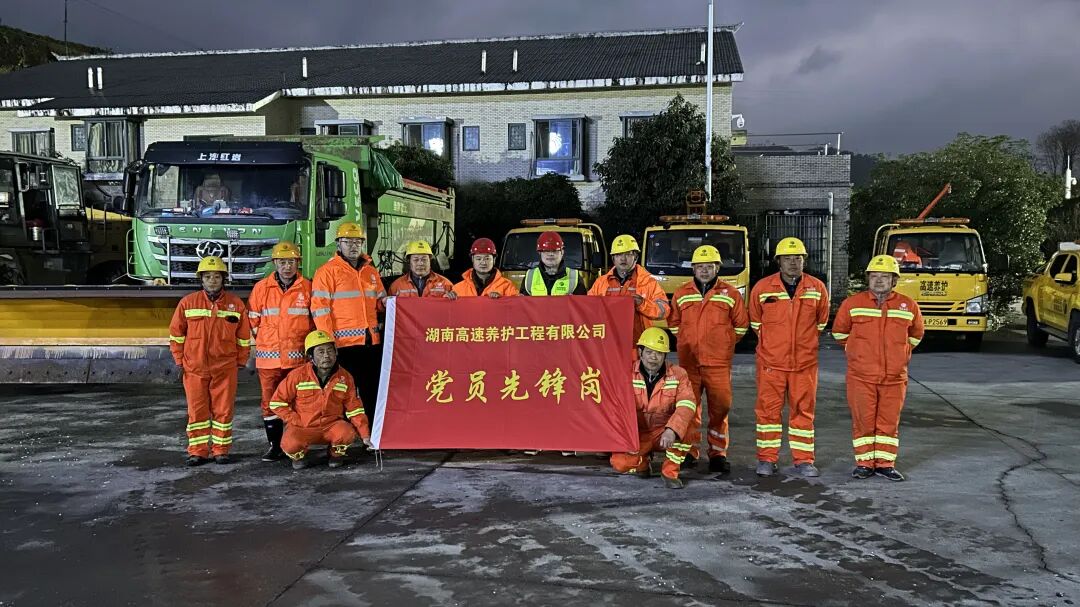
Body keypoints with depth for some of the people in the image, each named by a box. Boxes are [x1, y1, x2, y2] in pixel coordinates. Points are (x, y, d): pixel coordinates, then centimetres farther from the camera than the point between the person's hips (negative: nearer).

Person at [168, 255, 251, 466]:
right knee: (197, 410, 4)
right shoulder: (188, 303, 1)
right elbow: (176, 333, 7)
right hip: (194, 367, 0)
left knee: (223, 409, 4)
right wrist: (179, 361, 5)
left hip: (225, 367, 0)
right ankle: (198, 451, 13)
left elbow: (243, 337, 8)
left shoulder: (236, 304, 3)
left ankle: (221, 450, 15)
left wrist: (241, 362, 7)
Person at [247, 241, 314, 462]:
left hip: (298, 355, -1)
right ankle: (274, 445, 15)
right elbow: (253, 320, 10)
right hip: (268, 357, 1)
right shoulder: (261, 288, 3)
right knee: (270, 402, 5)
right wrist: (265, 341, 8)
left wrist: (301, 340, 5)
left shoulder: (307, 288, 2)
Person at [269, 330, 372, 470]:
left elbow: (354, 409, 3)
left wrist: (365, 435, -5)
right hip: (302, 427, -2)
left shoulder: (345, 377, -2)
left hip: (332, 425, 2)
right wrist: (296, 421, -11)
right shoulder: (298, 375, -10)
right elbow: (277, 402, -3)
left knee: (348, 434, -31)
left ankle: (336, 453, 5)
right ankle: (299, 456, 6)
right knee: (290, 445, -33)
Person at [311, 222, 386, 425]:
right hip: (344, 342, -6)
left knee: (372, 389, 11)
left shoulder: (371, 271, 16)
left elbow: (382, 301, 26)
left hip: (372, 341, 6)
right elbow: (320, 308, -8)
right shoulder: (327, 271, -3)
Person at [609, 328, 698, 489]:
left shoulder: (677, 374, -9)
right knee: (620, 462, -26)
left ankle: (670, 471, -10)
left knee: (686, 424, -32)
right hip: (637, 435, 0)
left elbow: (687, 404, -24)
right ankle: (642, 461, 12)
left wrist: (672, 430, -41)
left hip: (665, 433, 0)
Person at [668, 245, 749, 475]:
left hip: (718, 363, -1)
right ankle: (689, 452, 17)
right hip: (688, 361, 2)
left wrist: (724, 343, 9)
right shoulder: (681, 293, 9)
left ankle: (718, 454, 9)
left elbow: (741, 325, 11)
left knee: (720, 408, -2)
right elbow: (673, 323, 19)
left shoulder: (730, 294, 5)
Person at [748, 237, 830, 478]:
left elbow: (821, 321, 16)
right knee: (768, 409, 3)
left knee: (803, 410, 7)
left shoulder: (817, 288, 2)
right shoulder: (762, 288, -2)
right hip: (771, 362, -1)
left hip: (805, 362, 1)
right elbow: (756, 321, 13)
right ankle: (767, 459, 13)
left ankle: (804, 460, 16)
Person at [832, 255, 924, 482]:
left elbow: (915, 334, 22)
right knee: (863, 420, 2)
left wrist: (901, 353, 16)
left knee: (889, 421, 6)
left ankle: (885, 463, 16)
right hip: (861, 376, -1)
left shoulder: (908, 306, 4)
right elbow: (839, 330, 15)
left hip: (894, 377, 1)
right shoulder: (853, 303, -1)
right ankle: (864, 463, 12)